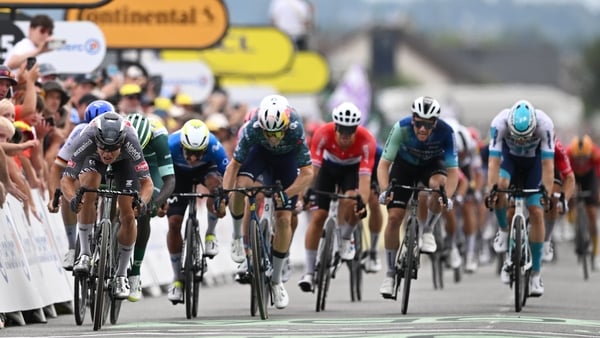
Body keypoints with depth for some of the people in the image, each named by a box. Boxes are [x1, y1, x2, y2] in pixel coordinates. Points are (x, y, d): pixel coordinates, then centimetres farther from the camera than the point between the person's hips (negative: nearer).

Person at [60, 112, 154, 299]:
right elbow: (67, 180, -38)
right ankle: (84, 252, -17)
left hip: (124, 160, 0)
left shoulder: (130, 143, -42)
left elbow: (147, 182, -39)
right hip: (93, 159, 0)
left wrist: (142, 201, -59)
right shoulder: (86, 141, -41)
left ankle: (121, 275, 9)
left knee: (128, 216, -9)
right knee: (88, 189, -31)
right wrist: (73, 198, -59)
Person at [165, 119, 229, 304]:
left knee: (215, 183, -36)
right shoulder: (170, 145, -38)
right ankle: (177, 279, 5)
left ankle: (210, 234, -11)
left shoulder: (214, 146, -38)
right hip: (179, 172, 1)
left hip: (206, 168, -1)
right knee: (174, 222, -10)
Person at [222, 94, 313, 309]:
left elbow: (307, 173, -37)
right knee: (242, 185, -31)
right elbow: (234, 164, -27)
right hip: (260, 152, 1)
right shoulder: (252, 128, -37)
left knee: (284, 219, -7)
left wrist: (287, 194, -50)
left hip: (287, 157, -1)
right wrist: (225, 193, -40)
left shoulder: (295, 131, -40)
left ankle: (276, 280, 10)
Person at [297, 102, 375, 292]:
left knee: (352, 202, -30)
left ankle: (346, 239, 2)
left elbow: (365, 177, -38)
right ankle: (309, 272, -6)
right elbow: (313, 169, -34)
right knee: (318, 216, -11)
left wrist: (362, 201, -52)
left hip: (353, 168, -1)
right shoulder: (323, 134, -33)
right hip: (329, 166, 1)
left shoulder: (366, 140, -35)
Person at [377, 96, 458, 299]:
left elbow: (452, 171, -31)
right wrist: (385, 190, -47)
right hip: (405, 164, 0)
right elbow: (384, 163, -31)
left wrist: (447, 196, -48)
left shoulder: (445, 132, -33)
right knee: (394, 217, -11)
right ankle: (391, 273, 3)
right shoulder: (401, 128, -33)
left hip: (432, 164, 0)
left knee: (439, 184, -36)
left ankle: (427, 230, -10)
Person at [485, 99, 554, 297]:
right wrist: (490, 190, -46)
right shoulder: (499, 123, -36)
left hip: (533, 162, 0)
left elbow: (547, 164, -34)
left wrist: (548, 194, -42)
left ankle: (536, 274, -1)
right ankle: (503, 231, -6)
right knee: (500, 185, -34)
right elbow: (494, 162, -36)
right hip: (509, 157, 0)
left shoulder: (545, 125, -36)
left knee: (536, 213, -9)